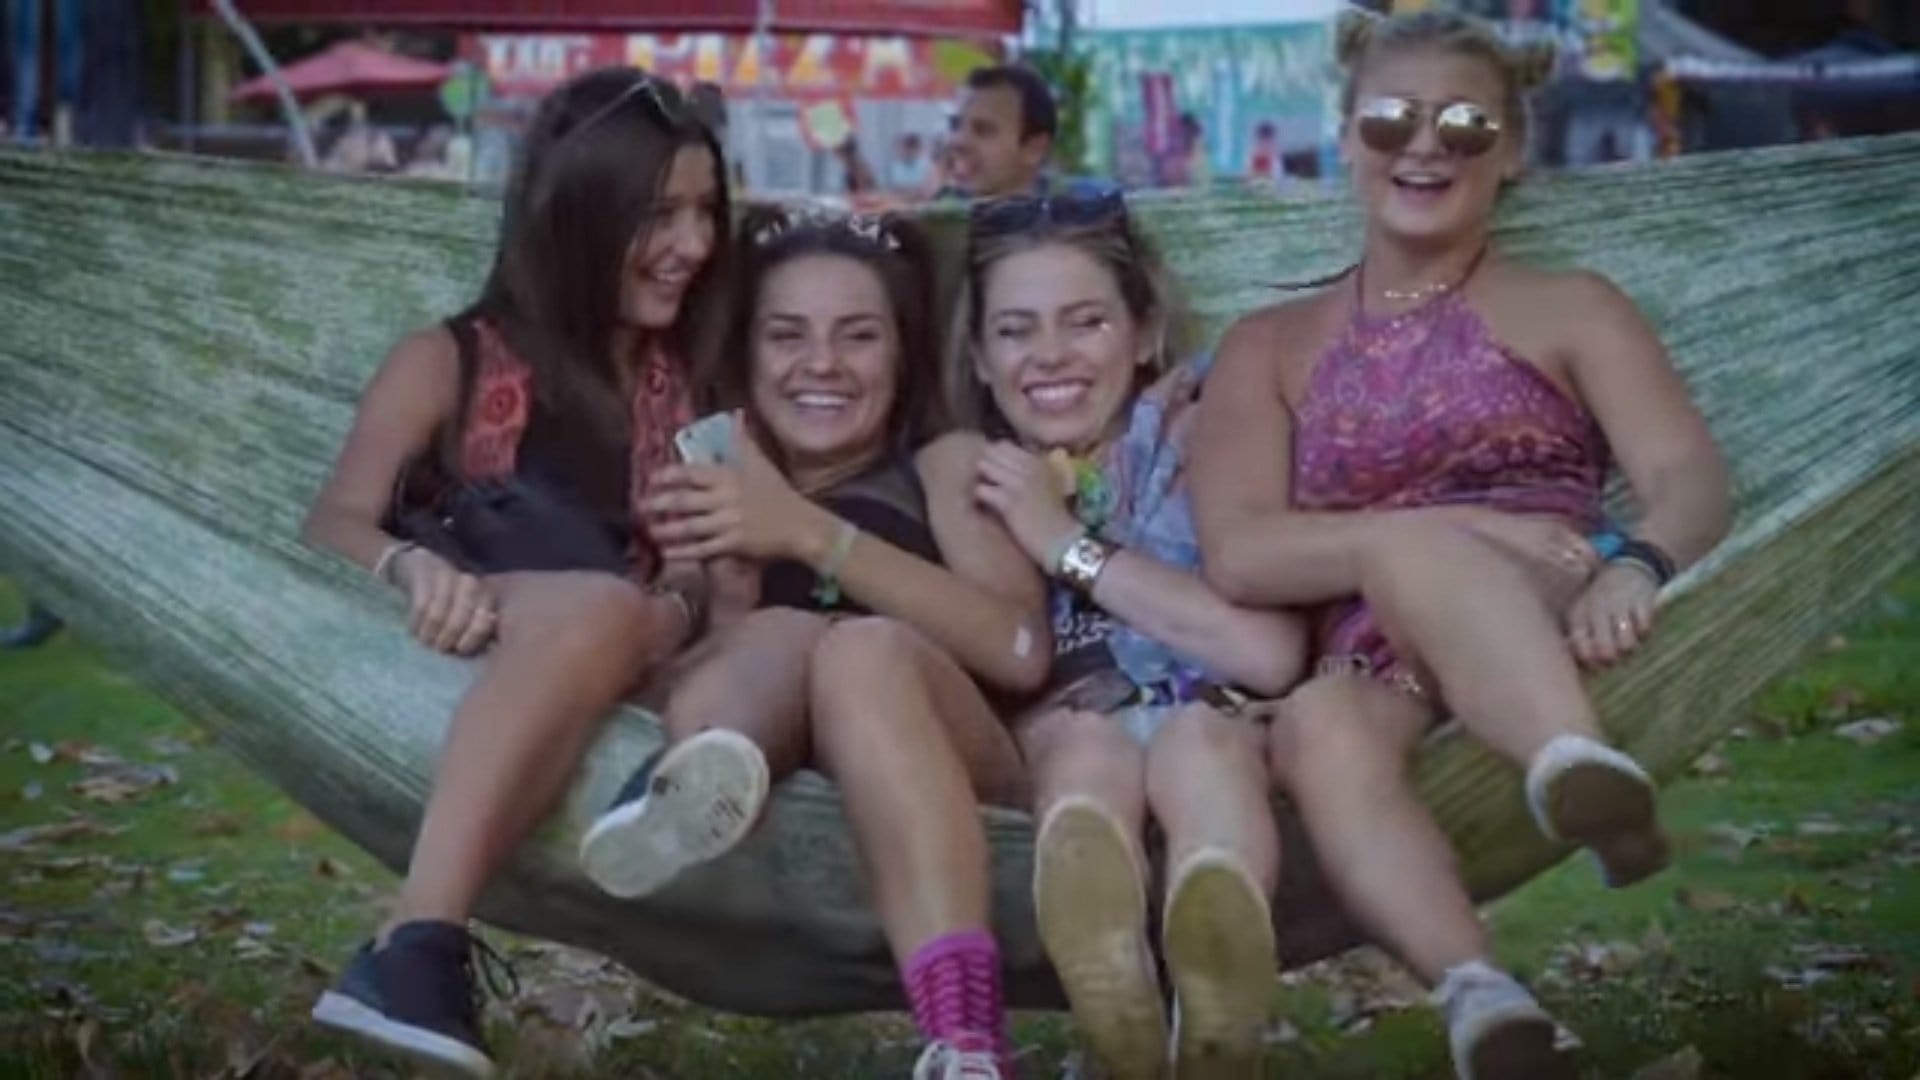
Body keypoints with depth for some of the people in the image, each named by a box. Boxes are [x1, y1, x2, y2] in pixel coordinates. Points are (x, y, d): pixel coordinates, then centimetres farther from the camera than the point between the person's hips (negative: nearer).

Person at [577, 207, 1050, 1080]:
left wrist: (812, 535, -10)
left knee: (866, 652, -31)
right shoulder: (714, 471, 28)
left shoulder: (947, 466, 21)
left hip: (954, 781, -1)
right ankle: (694, 786, -61)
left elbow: (1020, 651, -1)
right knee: (786, 637, -25)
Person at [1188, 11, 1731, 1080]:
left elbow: (1690, 476, -2)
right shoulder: (1271, 346, 19)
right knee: (1316, 726, -36)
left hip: (1543, 635, -1)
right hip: (1378, 673, 2)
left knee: (1412, 561, -36)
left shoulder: (1570, 306, 16)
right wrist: (1469, 528, -12)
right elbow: (1239, 555, 2)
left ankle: (1588, 781, -64)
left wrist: (1634, 566, -28)